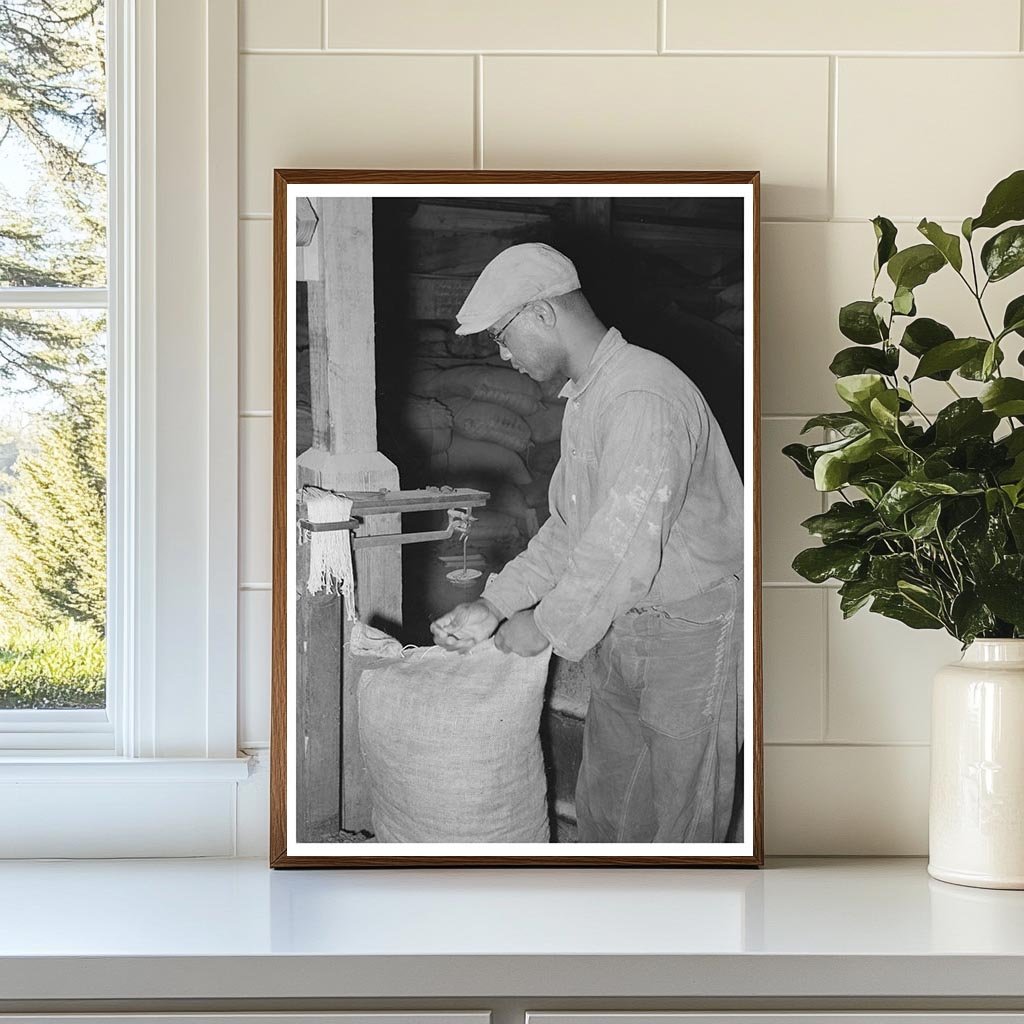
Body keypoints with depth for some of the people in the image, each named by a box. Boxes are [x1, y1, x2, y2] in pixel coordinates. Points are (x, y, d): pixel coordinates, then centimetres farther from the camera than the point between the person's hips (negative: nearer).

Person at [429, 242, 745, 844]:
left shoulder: (643, 398, -25)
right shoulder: (585, 398, 9)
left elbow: (623, 552, -30)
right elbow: (569, 529, 15)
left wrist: (545, 626, -16)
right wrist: (494, 606, 5)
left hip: (692, 632, -9)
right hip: (626, 629, 9)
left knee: (681, 817, 4)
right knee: (603, 809, 19)